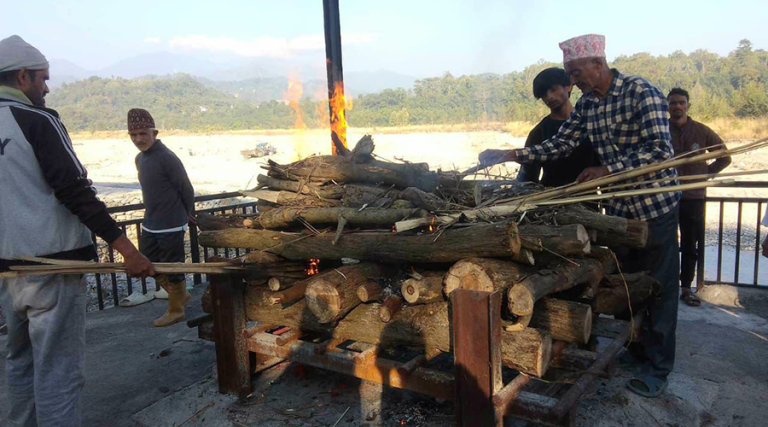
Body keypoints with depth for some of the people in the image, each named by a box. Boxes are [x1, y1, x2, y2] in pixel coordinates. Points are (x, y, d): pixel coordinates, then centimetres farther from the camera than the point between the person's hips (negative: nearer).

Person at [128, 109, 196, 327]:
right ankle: (181, 294, 34)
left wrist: (186, 216, 2)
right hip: (150, 224, 9)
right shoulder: (140, 158, 8)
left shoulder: (167, 158, -17)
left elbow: (187, 189, -11)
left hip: (171, 226, -9)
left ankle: (175, 310, 20)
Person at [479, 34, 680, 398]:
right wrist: (512, 155, -4)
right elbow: (560, 144, 7)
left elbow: (660, 148, -24)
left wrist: (607, 170, -31)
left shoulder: (641, 92, -17)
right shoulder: (586, 104, 5)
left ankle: (658, 368, 14)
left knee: (657, 286, 2)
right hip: (617, 206, 7)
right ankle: (636, 348, 33)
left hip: (654, 204, -7)